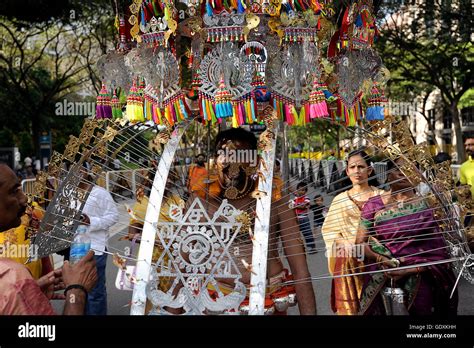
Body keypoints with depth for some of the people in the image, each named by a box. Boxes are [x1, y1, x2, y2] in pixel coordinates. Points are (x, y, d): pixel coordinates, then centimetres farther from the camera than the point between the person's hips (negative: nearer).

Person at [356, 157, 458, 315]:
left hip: (421, 269, -1)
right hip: (382, 269, 1)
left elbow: (439, 250, 1)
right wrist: (380, 258, -12)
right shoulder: (373, 205, 7)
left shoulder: (427, 204, 4)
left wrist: (413, 270, -13)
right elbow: (360, 242, 6)